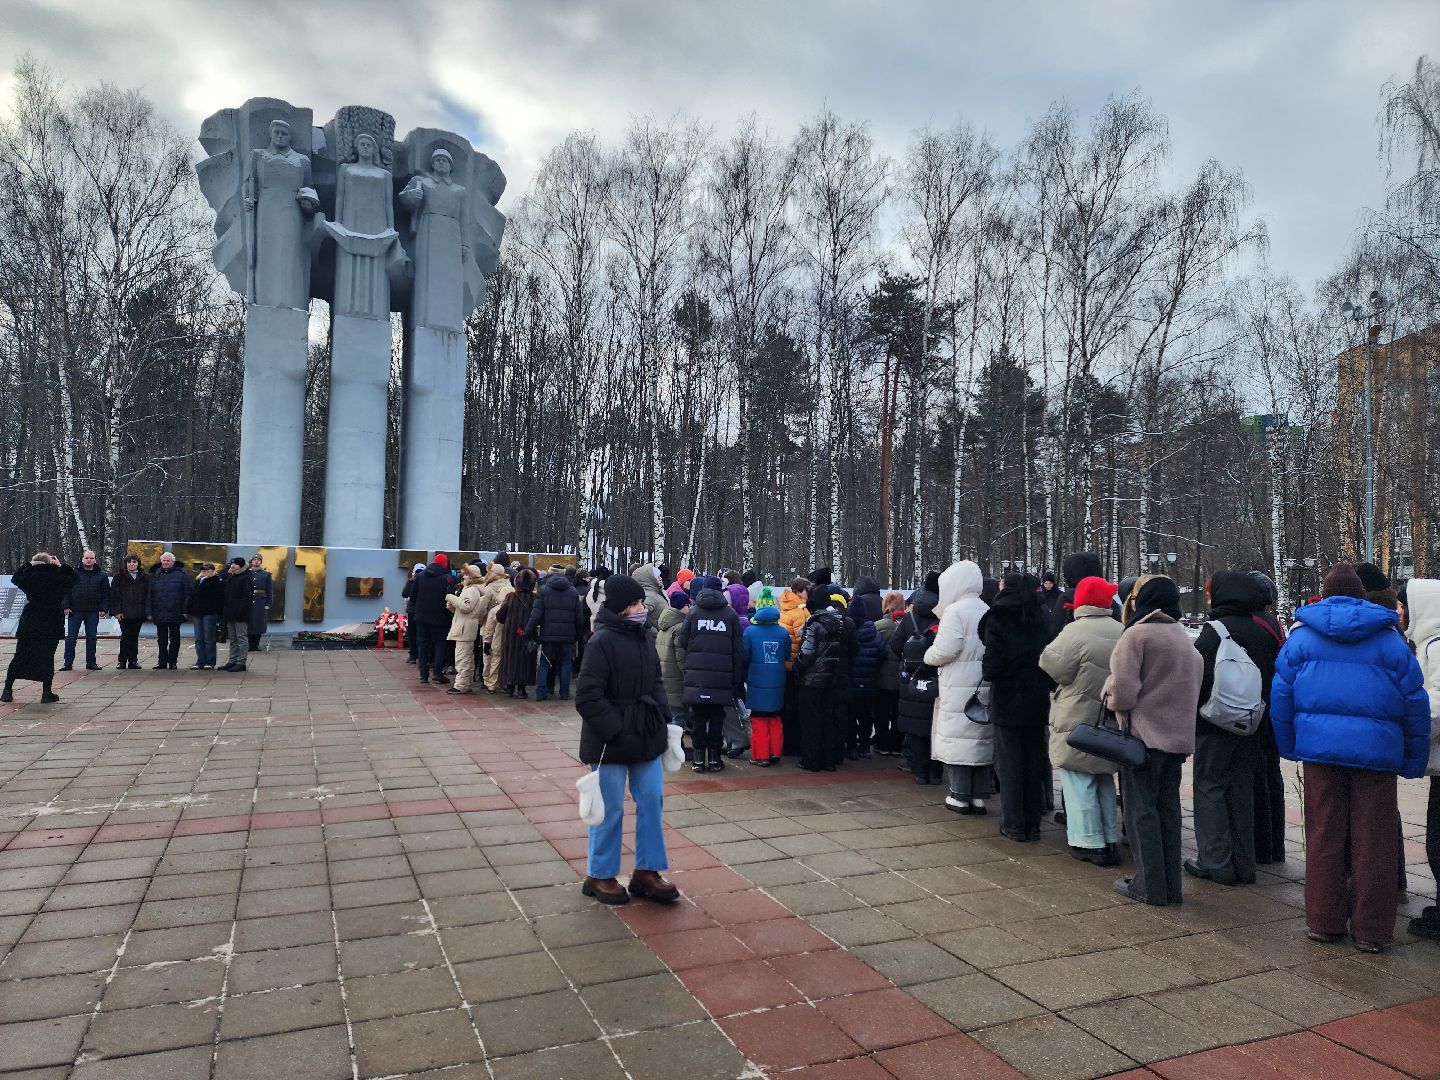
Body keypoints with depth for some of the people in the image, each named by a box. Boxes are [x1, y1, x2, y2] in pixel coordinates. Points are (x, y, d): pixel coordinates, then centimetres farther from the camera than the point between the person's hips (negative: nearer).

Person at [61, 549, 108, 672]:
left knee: (91, 637, 6)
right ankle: (68, 662, 9)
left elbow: (106, 593, 5)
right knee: (71, 637, 1)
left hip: (93, 612, 1)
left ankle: (91, 662, 14)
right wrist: (66, 606, -7)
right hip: (75, 611, -1)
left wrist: (104, 609, -3)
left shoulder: (102, 575, 5)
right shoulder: (73, 573, 2)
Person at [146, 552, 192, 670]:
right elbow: (149, 595, 9)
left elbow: (188, 594, -4)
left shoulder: (181, 574, -1)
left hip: (175, 614, -3)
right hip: (159, 614, 3)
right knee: (161, 640, 8)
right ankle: (162, 662, 14)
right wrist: (149, 612, 2)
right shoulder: (155, 575, 9)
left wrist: (186, 611, -10)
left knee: (174, 639, 4)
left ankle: (172, 662, 11)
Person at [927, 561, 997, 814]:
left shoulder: (955, 611, -13)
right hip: (984, 686, 7)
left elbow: (945, 650, -18)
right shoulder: (987, 611, 8)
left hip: (958, 689, -7)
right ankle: (979, 796, 18)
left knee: (957, 738, 1)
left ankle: (960, 796, 6)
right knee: (981, 737, 11)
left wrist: (929, 655, 1)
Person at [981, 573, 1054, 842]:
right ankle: (1033, 824, 19)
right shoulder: (1041, 619, 2)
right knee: (1033, 762, 12)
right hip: (1037, 703, 4)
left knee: (1010, 763, 5)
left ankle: (1014, 825, 9)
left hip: (1007, 702, -4)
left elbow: (992, 667, -17)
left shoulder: (997, 620, -12)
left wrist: (986, 667, 3)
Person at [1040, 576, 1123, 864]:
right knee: (1104, 780, 19)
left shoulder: (1075, 631, -18)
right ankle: (1111, 840, 25)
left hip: (1078, 720, -7)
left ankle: (1091, 844, 5)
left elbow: (1053, 665, -17)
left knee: (1079, 782, 2)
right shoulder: (1122, 632, 4)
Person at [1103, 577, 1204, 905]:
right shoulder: (1185, 637, 12)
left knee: (1141, 809, 2)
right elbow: (1195, 685, 16)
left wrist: (1111, 695, -1)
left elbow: (1123, 692, -21)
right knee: (1168, 808, 14)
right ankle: (1171, 885, 20)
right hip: (1178, 735, 7)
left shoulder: (1137, 634, -14)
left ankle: (1149, 885, 7)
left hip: (1143, 734, -7)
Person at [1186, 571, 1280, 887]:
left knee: (1209, 787, 1)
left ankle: (1216, 862, 2)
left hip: (1214, 722, -7)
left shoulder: (1214, 630, -14)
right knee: (1241, 790, 13)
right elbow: (1272, 675, 13)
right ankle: (1243, 864, 18)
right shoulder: (1261, 631, 7)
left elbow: (1196, 677, -16)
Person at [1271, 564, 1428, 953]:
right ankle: (1371, 931, 13)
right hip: (1376, 749, 0)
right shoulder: (1388, 637, 6)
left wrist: (1289, 746, 12)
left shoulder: (1302, 634, 4)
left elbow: (1281, 693, 4)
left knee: (1323, 835, 8)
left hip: (1319, 745, 0)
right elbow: (1415, 700, 7)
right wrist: (1414, 760, 12)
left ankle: (1323, 921, 15)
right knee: (1374, 841, 7)